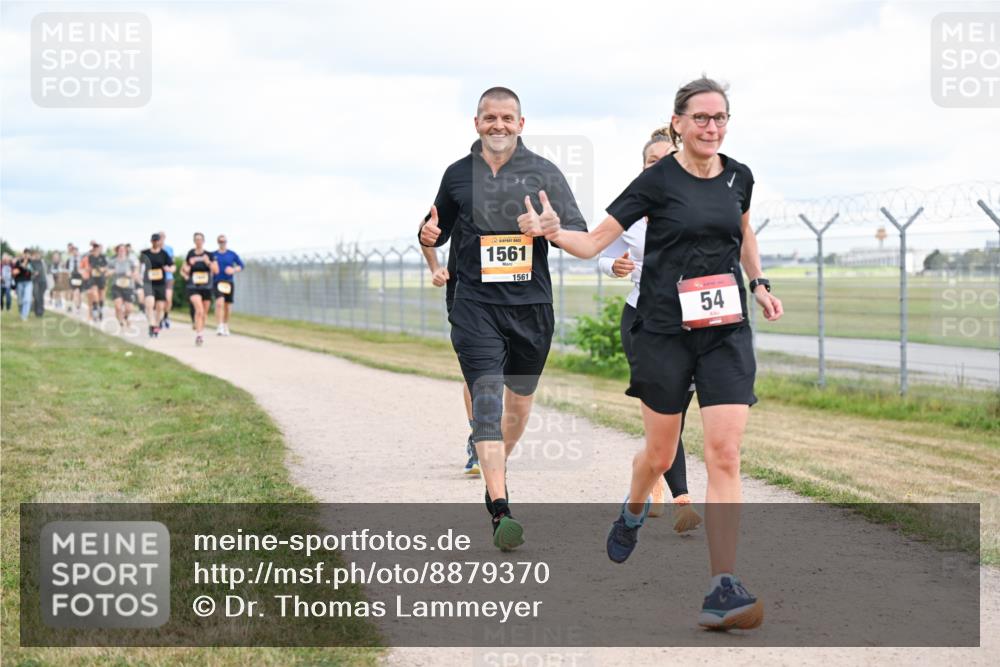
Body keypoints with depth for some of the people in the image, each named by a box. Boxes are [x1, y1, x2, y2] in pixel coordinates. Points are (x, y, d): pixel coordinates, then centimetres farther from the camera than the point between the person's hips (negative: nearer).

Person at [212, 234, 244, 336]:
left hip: (229, 282, 2)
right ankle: (219, 327, -24)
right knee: (219, 303, -21)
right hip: (218, 282, -2)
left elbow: (242, 265, 8)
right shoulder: (213, 255, 5)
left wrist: (234, 270, -9)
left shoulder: (232, 254, 5)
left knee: (228, 305, 7)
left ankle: (226, 326, 28)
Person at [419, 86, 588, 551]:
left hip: (531, 306, 1)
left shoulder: (544, 173, 2)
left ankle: (498, 470, 43)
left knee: (520, 399, 16)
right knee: (486, 402, -15)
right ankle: (500, 509, -21)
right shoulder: (458, 175, 7)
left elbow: (582, 234, -1)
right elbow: (438, 229, 20)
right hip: (475, 307, -1)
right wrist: (428, 236, -4)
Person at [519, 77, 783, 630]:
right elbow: (595, 241, -8)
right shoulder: (658, 180, -7)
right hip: (664, 331, -2)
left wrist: (758, 283, 14)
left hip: (726, 333, 2)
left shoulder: (738, 177, 6)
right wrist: (552, 232, -27)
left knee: (724, 454, -11)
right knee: (661, 454, 10)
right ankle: (633, 512, 48)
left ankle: (722, 592, -14)